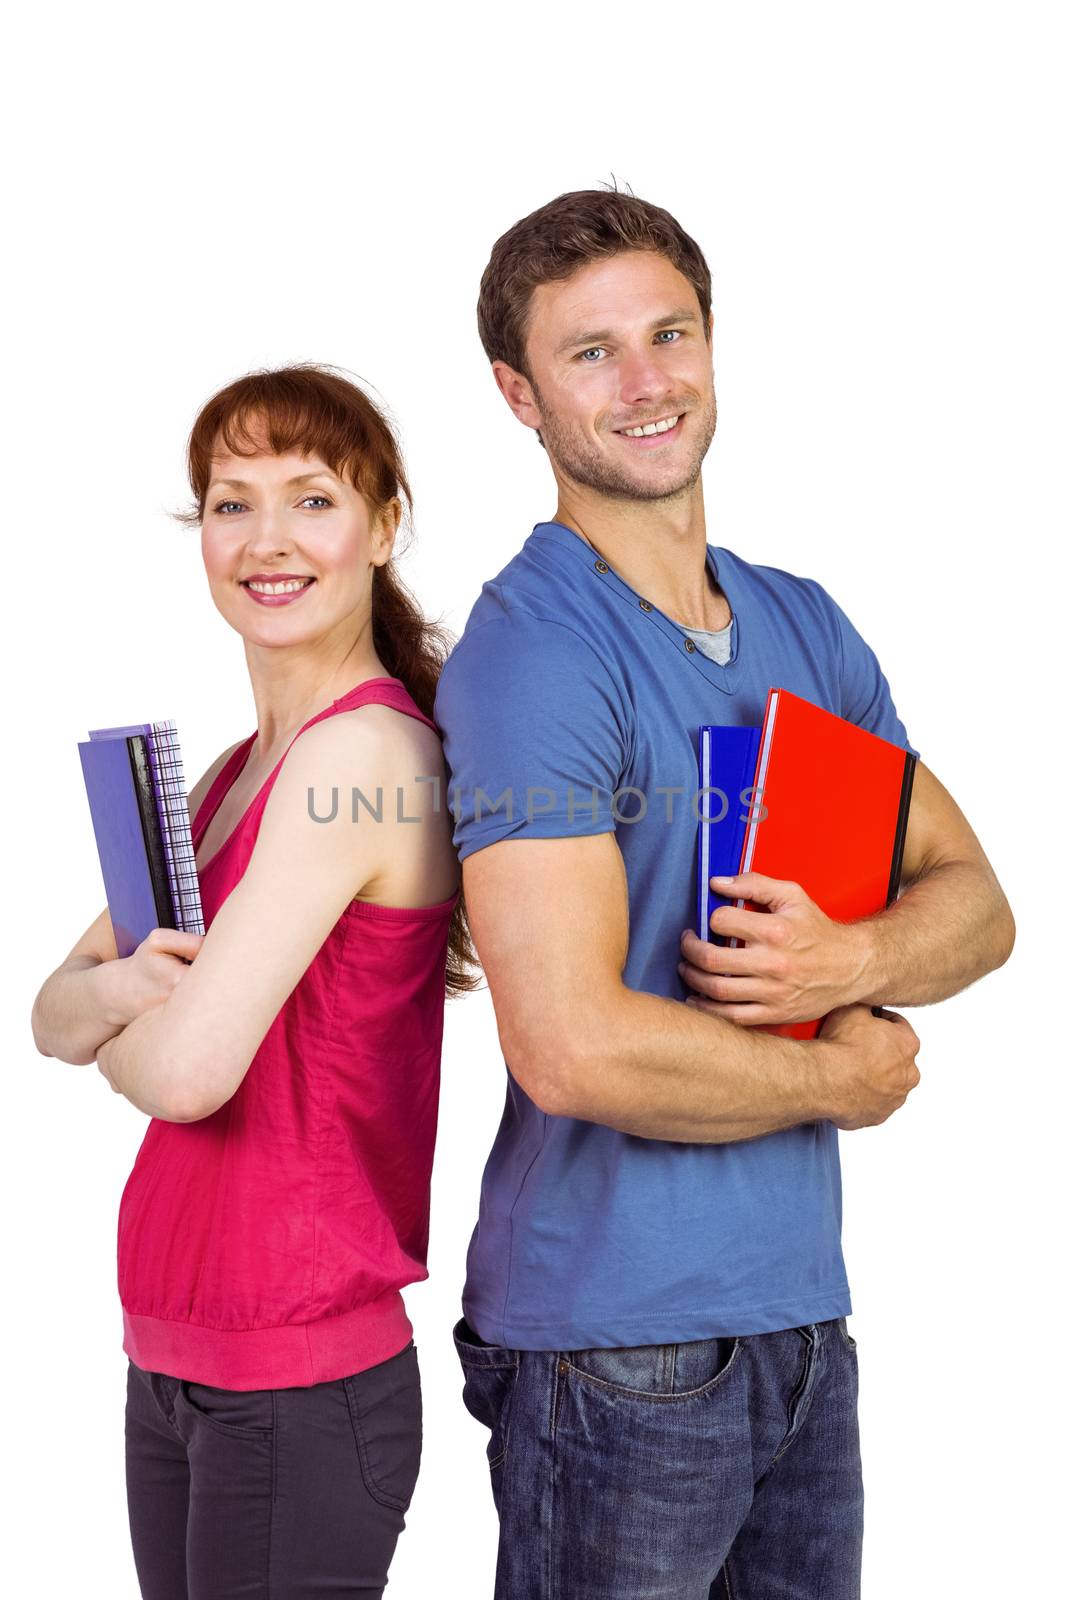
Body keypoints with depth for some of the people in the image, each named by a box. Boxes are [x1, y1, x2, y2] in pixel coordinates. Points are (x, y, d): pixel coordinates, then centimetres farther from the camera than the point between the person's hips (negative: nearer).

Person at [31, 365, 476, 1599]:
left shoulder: (366, 752, -17)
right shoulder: (235, 771, 11)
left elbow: (190, 1069, -23)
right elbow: (52, 1013, 9)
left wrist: (114, 1029, -1)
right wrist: (119, 990, -13)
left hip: (298, 1389, -8)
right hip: (169, 1361, 8)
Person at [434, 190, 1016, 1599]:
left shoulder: (808, 626, 9)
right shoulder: (531, 655, -15)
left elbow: (973, 902, 10)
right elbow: (575, 1048, -24)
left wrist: (847, 958, -13)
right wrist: (850, 1074, -9)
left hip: (803, 1306, 7)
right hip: (620, 1336, -7)